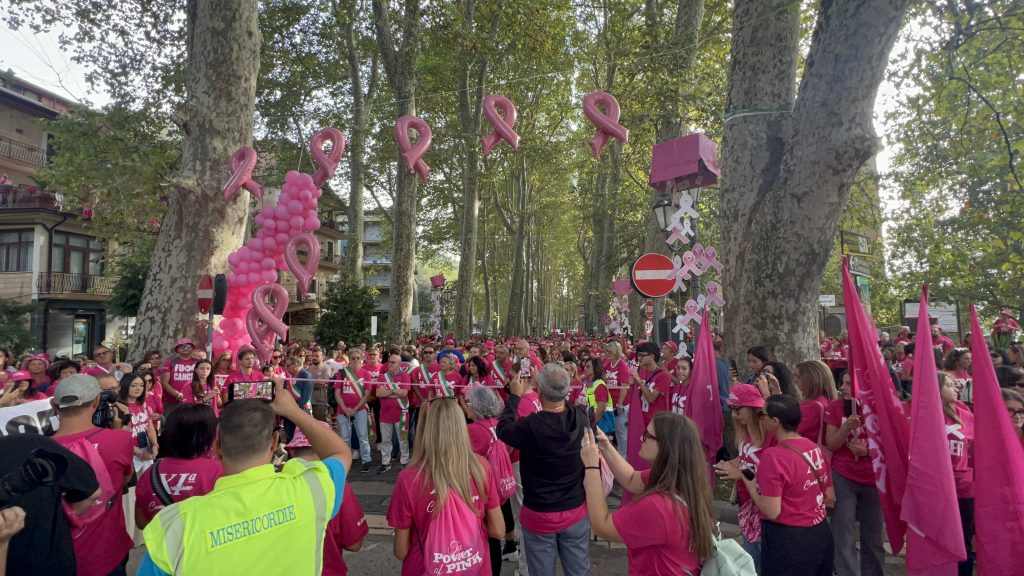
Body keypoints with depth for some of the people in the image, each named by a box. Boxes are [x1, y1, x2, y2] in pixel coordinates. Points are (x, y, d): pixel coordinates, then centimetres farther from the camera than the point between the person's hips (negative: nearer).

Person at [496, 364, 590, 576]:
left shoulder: (529, 426, -24)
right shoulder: (581, 417, -13)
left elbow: (502, 429, -2)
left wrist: (515, 395, 8)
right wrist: (544, 382, 19)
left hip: (539, 515, -3)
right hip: (576, 511, 3)